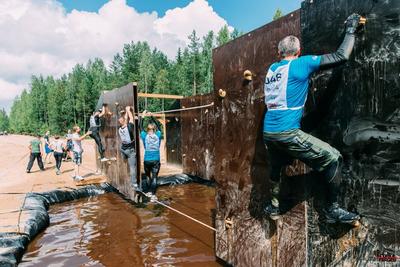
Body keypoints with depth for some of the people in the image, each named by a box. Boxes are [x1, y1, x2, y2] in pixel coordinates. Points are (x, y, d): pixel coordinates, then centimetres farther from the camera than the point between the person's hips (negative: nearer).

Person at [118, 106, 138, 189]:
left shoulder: (120, 129, -4)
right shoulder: (129, 127, -20)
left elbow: (124, 120, 12)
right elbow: (131, 118, -5)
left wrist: (126, 112, 20)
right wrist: (128, 110, 8)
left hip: (123, 149, 5)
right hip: (130, 150, -5)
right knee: (132, 167, -2)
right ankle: (134, 183, 1)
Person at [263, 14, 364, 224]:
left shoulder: (272, 69, 15)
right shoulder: (301, 64, -2)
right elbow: (341, 56, 0)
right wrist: (351, 30, 15)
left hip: (268, 133, 7)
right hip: (288, 133, -7)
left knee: (276, 167, 29)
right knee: (332, 159, 5)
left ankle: (273, 206, 37)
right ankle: (332, 210, 11)